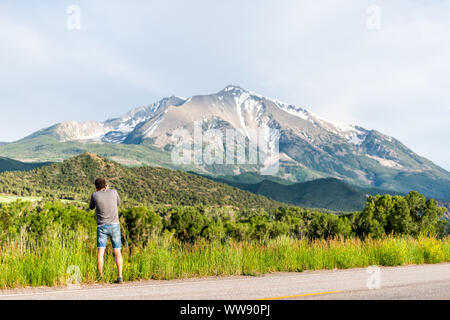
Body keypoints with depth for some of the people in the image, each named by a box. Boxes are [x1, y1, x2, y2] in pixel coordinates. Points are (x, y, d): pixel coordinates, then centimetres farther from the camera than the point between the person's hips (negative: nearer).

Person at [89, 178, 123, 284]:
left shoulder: (95, 195, -2)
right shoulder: (113, 192, 2)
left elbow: (91, 207, 18)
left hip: (102, 226, -1)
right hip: (115, 225, 1)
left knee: (100, 251, -3)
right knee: (117, 252, 3)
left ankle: (100, 275, -15)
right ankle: (120, 276, -5)